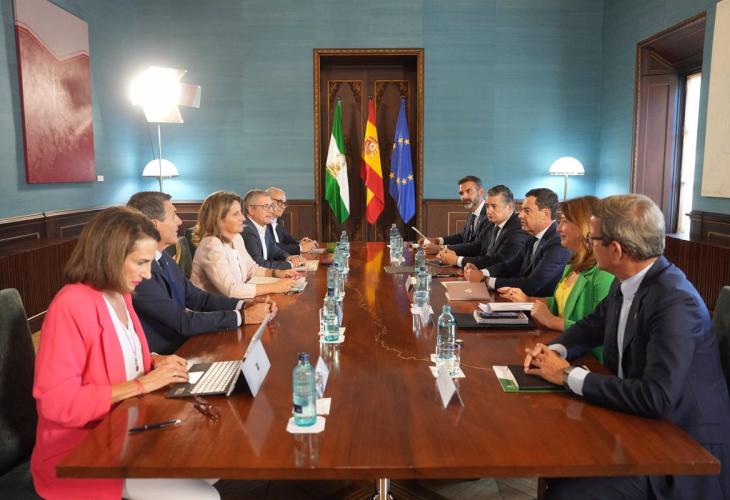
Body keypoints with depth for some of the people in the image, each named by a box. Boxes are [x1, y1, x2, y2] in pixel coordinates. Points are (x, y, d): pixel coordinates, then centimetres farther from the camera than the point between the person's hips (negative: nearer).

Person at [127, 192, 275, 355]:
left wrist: (244, 305, -6)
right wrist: (243, 317, -16)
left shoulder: (163, 257, 5)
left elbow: (196, 297, 8)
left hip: (182, 344, 8)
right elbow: (182, 322, -22)